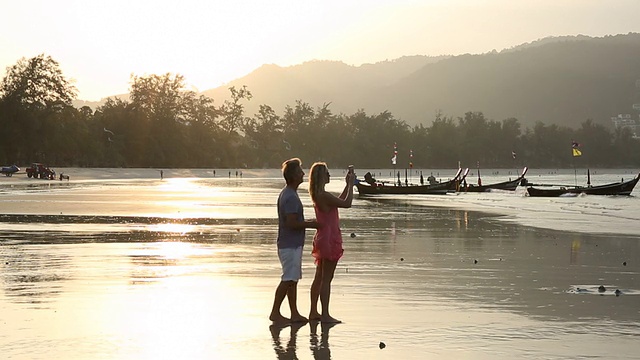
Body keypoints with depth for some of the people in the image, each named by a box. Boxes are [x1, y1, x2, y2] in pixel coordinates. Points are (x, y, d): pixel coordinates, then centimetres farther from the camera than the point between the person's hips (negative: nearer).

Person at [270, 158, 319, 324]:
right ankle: (275, 312, 0)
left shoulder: (287, 194, 14)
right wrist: (311, 224, -12)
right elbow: (292, 223, -23)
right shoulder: (291, 197, -19)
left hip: (293, 244, 10)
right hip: (290, 245, -10)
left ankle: (294, 313, 16)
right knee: (288, 279, -5)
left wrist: (308, 222, 15)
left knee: (292, 279, 12)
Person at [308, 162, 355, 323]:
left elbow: (339, 201, 23)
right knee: (326, 278, -5)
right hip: (329, 239, -10)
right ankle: (325, 314, -2)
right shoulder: (324, 195, -19)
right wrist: (350, 184, -9)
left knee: (319, 277, 15)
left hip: (322, 238, 10)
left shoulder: (317, 195, 11)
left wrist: (348, 185, 20)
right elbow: (346, 203, -20)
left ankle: (314, 312, 20)